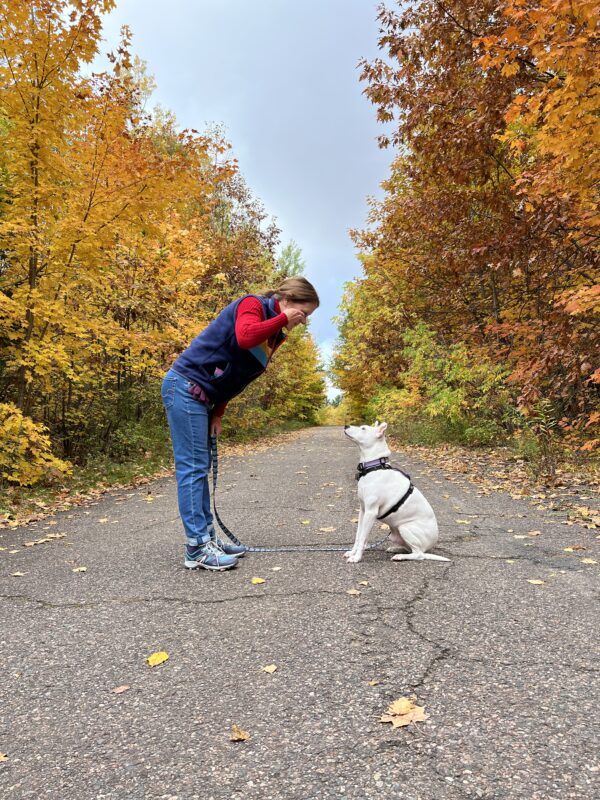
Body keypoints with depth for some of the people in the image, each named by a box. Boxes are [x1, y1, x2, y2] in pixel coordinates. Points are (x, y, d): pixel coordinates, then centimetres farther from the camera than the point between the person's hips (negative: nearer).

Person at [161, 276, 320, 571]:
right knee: (192, 467, -9)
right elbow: (245, 337, -32)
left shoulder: (275, 334, 14)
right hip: (185, 386, -10)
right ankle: (196, 549, -6)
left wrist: (217, 413, 5)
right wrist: (283, 319, -18)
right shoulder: (252, 304, -9)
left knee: (199, 467, 10)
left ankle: (207, 538, 17)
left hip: (200, 396, 10)